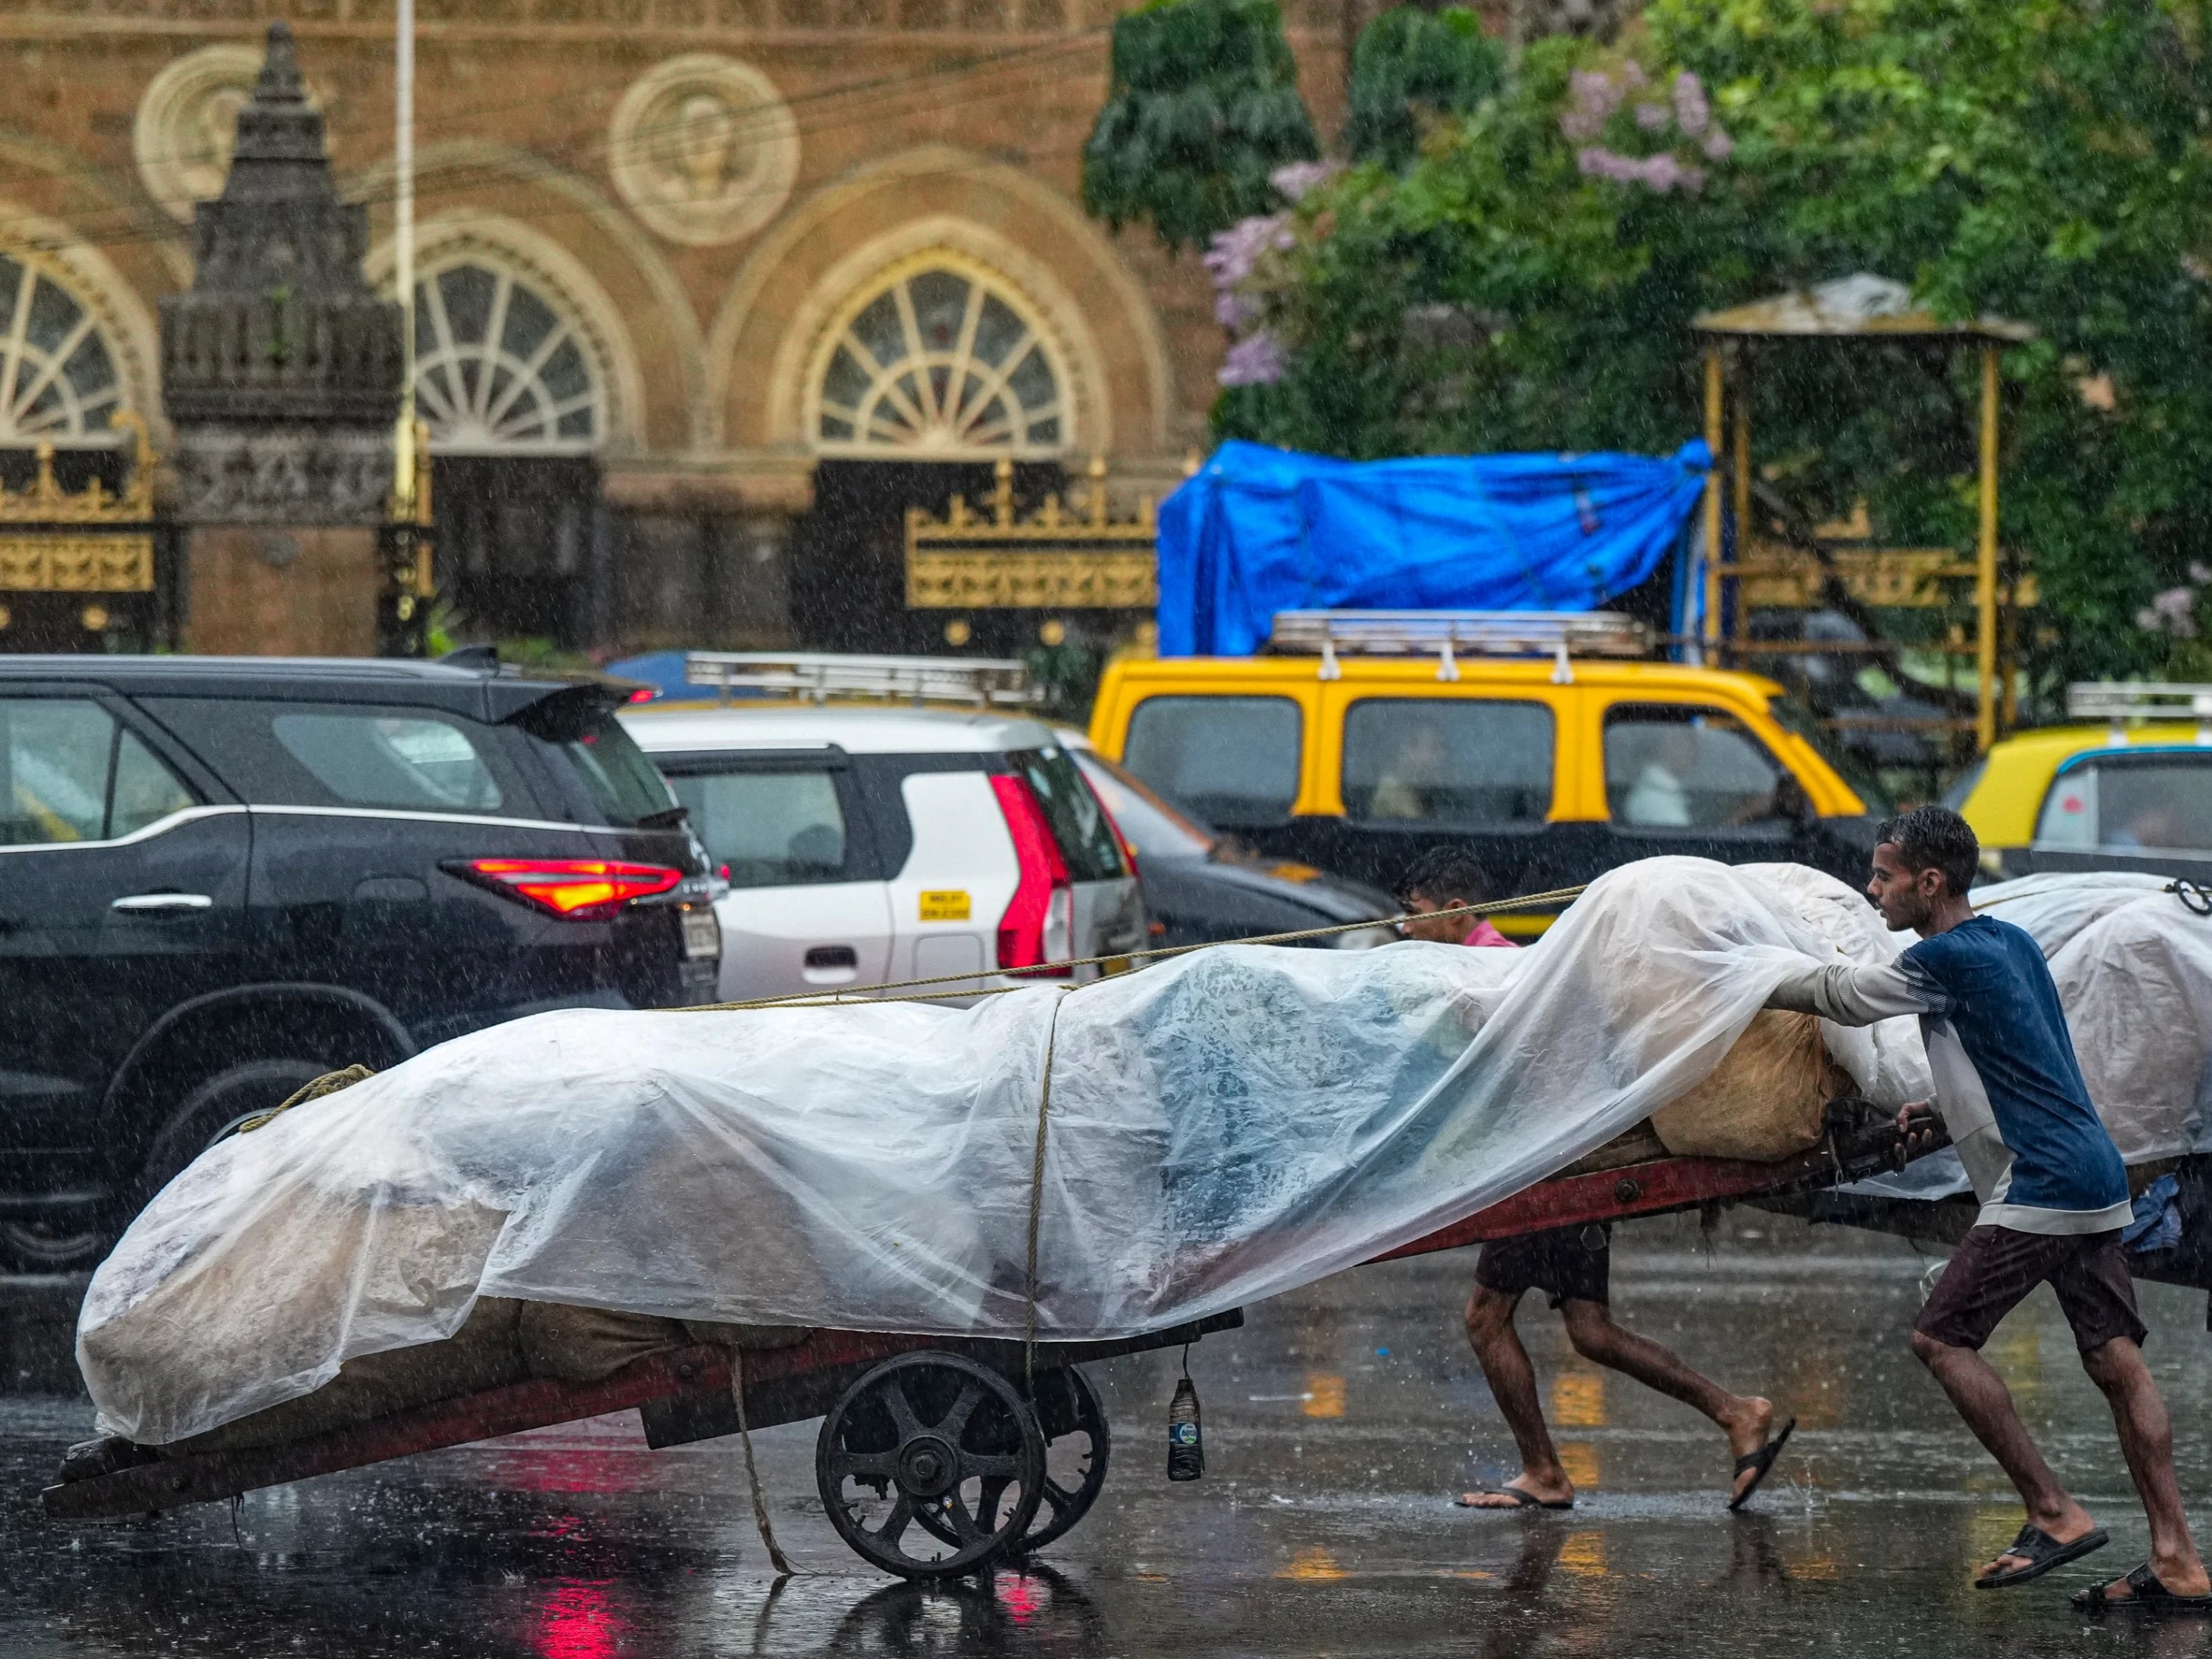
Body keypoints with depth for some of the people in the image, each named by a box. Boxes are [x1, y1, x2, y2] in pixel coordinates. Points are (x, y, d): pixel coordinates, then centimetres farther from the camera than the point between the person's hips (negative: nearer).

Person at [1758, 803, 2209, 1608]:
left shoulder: (1946, 959, -12)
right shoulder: (2011, 943, 16)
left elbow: (1843, 994, 1)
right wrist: (1947, 1111, 18)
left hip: (2040, 1187, -9)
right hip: (2098, 1178, 9)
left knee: (1941, 1337, -4)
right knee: (2116, 1361, 6)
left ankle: (2054, 1513, -5)